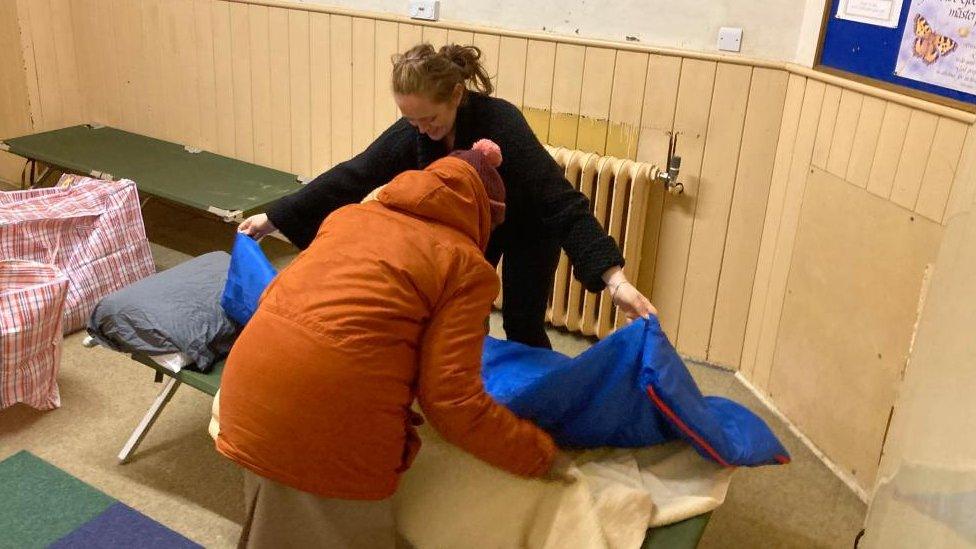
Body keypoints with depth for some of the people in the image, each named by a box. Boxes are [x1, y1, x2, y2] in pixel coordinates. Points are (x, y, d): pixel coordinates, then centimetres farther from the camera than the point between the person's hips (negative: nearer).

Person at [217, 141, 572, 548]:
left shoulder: (351, 214, 17)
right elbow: (452, 399, -5)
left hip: (251, 380, 6)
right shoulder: (468, 266, 1)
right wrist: (540, 455, 6)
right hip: (332, 412, -5)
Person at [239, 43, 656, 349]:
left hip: (530, 222, -5)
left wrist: (615, 279, -53)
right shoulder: (411, 133, -25)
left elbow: (562, 203, -44)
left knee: (520, 323, -5)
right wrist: (273, 219, -14)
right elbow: (351, 178, -17)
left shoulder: (500, 123, -40)